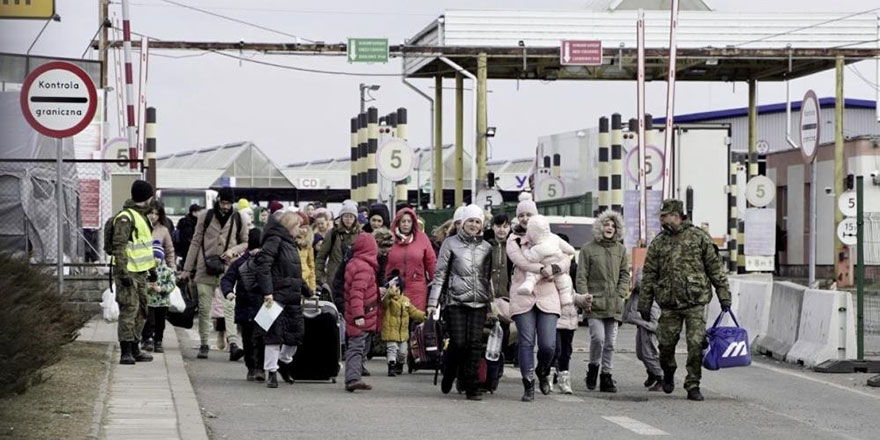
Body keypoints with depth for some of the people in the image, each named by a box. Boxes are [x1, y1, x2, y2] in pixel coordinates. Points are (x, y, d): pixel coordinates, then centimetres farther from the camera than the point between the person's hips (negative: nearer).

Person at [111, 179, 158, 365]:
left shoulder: (141, 216, 18)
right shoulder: (125, 217, -15)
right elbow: (119, 246, -21)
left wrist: (152, 268, 27)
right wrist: (123, 272, -25)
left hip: (140, 273, 10)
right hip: (128, 273, -10)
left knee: (141, 311, 14)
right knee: (129, 310, -12)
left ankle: (134, 349, 22)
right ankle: (126, 353, -12)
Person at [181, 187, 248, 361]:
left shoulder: (238, 219, 6)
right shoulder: (205, 217, 6)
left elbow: (246, 242, 16)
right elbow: (196, 242, 9)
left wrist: (234, 250, -5)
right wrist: (187, 268, 8)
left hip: (228, 270, -1)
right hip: (205, 269, 1)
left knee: (229, 307, -14)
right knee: (204, 308, 2)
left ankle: (234, 343, -24)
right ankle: (204, 344, 13)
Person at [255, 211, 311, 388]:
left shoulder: (290, 243, 20)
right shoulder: (274, 240, -9)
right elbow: (263, 265, -19)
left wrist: (307, 292, 32)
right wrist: (267, 292, -24)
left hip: (292, 297, 9)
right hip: (277, 296, -9)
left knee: (298, 331, 8)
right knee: (274, 334, -5)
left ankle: (284, 361, 30)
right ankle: (272, 372, 1)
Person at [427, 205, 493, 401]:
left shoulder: (486, 248, 13)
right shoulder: (451, 243, 5)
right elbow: (439, 274, 3)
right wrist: (433, 301, -2)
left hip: (479, 303, 3)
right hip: (456, 302, -2)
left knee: (475, 344, -6)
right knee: (458, 343, -9)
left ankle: (470, 386, -1)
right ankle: (449, 374, 20)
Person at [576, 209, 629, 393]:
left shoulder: (620, 249, 12)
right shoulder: (588, 249, 1)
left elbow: (625, 274, 15)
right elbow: (581, 277, 0)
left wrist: (620, 294, 1)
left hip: (614, 305, 4)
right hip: (595, 303, -4)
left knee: (610, 342, 4)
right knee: (598, 338, -15)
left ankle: (606, 375, 11)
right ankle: (593, 367, 8)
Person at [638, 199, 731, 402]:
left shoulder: (699, 238, 2)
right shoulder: (658, 242, 9)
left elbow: (715, 268, 5)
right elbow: (649, 275, 12)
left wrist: (724, 296, 1)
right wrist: (644, 303, 8)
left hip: (695, 302, -2)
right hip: (668, 303, 2)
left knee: (696, 344, -8)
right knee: (666, 343, 4)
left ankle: (693, 385, 2)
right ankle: (668, 374, 32)